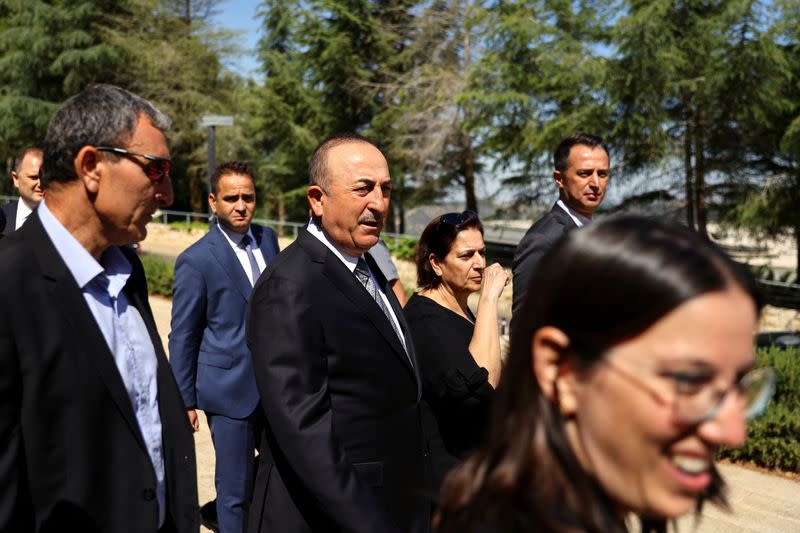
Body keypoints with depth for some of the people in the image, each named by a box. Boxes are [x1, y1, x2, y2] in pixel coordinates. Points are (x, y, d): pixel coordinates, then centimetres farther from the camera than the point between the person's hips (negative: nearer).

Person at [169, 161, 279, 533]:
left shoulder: (268, 239, 5)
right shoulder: (196, 260, -11)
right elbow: (182, 337, -6)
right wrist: (184, 400, -4)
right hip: (231, 388, -5)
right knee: (235, 489, 5)